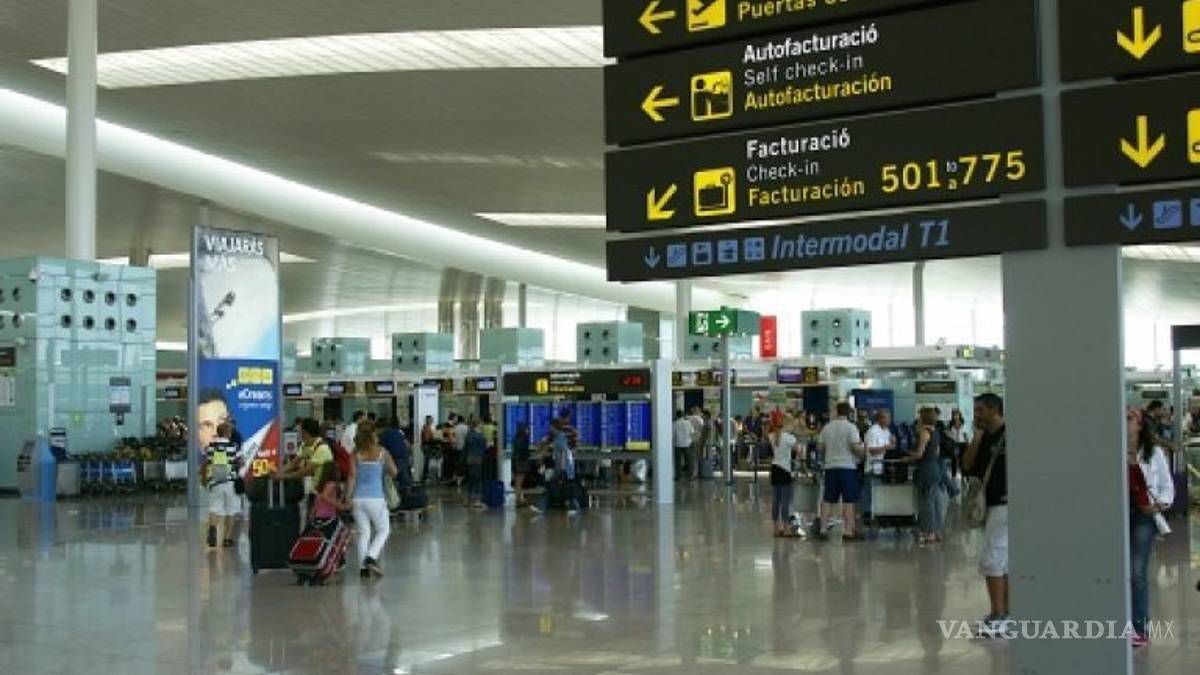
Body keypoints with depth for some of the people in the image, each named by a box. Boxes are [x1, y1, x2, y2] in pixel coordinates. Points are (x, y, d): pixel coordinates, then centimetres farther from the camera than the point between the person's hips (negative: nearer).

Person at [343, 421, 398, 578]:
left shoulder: (356, 454, -1)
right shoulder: (382, 453, -3)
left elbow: (352, 477, -6)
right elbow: (393, 472, 4)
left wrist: (347, 497, -3)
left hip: (358, 498, 2)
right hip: (376, 498, -2)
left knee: (363, 532, 8)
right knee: (383, 530, 12)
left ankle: (364, 568, 4)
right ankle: (371, 558, -8)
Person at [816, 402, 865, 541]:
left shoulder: (827, 427, 8)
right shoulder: (851, 427, -8)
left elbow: (819, 446, 9)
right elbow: (855, 446, -16)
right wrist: (863, 451, 3)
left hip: (830, 467, 5)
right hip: (847, 467, -5)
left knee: (829, 500, 9)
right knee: (849, 501, -2)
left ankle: (822, 529, 7)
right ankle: (848, 531, -4)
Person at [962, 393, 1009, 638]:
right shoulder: (985, 437, 13)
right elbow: (967, 465, 7)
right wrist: (977, 436, 1)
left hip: (1005, 504, -9)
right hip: (990, 504, 9)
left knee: (992, 561, -10)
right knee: (1003, 562, 13)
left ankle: (999, 618, -7)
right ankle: (1005, 614, 20)